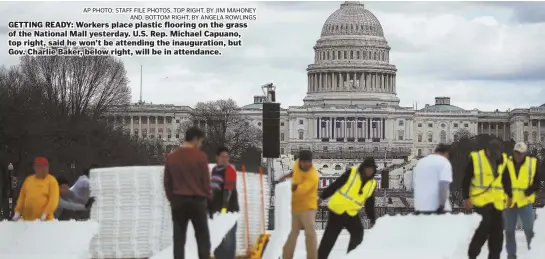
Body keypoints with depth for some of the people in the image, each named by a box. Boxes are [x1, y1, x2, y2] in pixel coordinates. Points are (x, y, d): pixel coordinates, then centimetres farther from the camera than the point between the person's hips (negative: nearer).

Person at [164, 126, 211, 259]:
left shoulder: (171, 157, 4)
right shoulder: (200, 156, -8)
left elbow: (167, 183, 8)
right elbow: (206, 180, -5)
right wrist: (208, 197, 9)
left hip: (178, 201, 3)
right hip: (197, 200, -3)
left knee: (178, 240, 4)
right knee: (203, 238, 4)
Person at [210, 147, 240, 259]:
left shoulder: (230, 170, -11)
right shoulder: (214, 170, 13)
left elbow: (228, 190, -21)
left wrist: (225, 207, -29)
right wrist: (210, 206, 22)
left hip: (228, 208, -8)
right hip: (216, 208, 8)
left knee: (228, 236, -8)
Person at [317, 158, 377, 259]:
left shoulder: (372, 183, 7)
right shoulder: (351, 173, -8)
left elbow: (369, 203, 15)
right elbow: (335, 185, -7)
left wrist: (372, 218, 14)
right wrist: (322, 196, -7)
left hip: (352, 213, 5)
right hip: (337, 210, -5)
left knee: (358, 234, 1)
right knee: (330, 236, 0)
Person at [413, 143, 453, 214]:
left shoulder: (420, 162, 17)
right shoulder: (444, 162, -3)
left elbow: (414, 184, 21)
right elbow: (444, 185, -16)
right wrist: (442, 206, -20)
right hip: (436, 206, -6)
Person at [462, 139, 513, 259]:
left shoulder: (503, 160, 6)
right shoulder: (475, 158, -8)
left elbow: (506, 179, 20)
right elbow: (466, 180, -4)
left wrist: (509, 195, 19)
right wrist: (466, 198, -7)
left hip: (496, 200, 5)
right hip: (480, 198, -5)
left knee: (497, 228, 4)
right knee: (487, 222, -21)